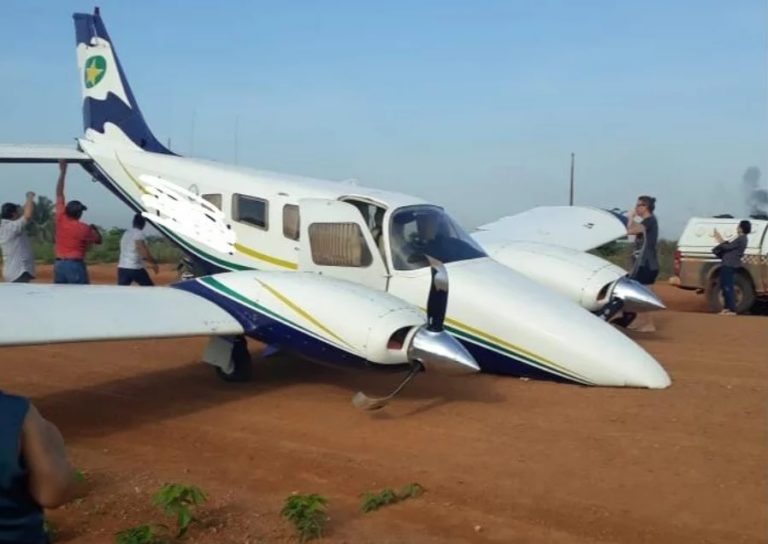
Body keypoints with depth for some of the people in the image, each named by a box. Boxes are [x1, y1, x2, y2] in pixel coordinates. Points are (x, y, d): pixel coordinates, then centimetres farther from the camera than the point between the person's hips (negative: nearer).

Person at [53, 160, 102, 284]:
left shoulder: (60, 220, 2)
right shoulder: (84, 228, -8)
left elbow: (59, 195, 8)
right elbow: (98, 240, 8)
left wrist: (62, 172, 11)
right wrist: (94, 229, 26)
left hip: (59, 264, 5)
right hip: (76, 265, -5)